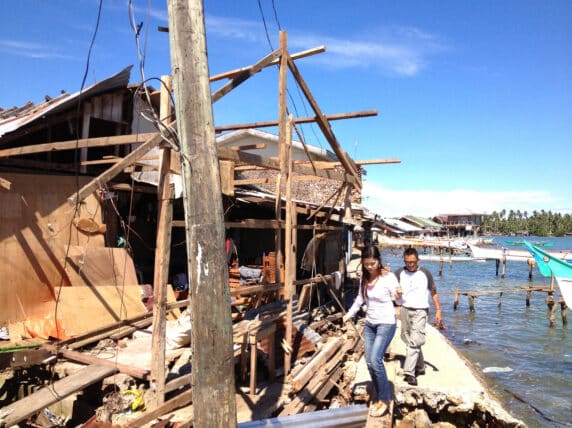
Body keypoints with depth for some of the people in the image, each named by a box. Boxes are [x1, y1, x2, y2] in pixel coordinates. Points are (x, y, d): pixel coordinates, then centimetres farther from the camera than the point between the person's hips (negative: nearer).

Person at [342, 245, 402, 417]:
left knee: (375, 360, -15)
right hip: (370, 323, 6)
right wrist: (350, 313, 9)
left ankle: (385, 399, 4)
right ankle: (378, 397, 24)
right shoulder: (364, 276, 0)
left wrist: (398, 295, -36)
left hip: (386, 323, -6)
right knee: (369, 362, 7)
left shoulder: (389, 277, -17)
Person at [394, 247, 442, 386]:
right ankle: (420, 367, 28)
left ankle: (409, 372, -12)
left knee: (414, 341, -12)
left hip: (420, 311, -3)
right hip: (405, 310, 3)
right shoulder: (399, 273, 3)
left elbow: (434, 293, 8)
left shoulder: (425, 273, 1)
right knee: (409, 340, 11)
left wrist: (438, 311, 3)